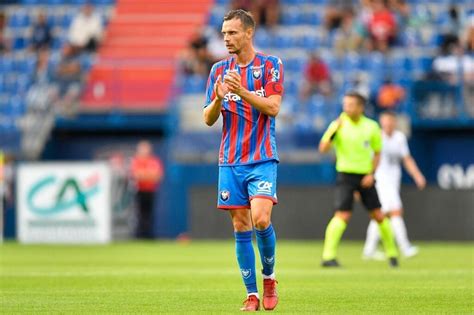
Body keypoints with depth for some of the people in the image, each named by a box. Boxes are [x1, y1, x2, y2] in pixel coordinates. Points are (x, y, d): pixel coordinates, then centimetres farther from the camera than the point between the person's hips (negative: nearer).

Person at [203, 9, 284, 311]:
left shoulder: (271, 65, 0)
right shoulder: (219, 70, 10)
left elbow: (272, 107, -10)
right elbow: (208, 119, 8)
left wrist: (241, 91, -21)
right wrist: (218, 99, -13)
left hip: (262, 159, -4)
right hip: (230, 161, 4)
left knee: (261, 218, -18)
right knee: (241, 227, 0)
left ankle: (269, 277, 6)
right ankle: (252, 294, 6)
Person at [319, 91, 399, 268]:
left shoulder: (371, 127, 1)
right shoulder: (338, 125, -6)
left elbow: (377, 152, 12)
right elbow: (323, 149, -12)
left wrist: (371, 174, 0)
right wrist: (333, 132, -26)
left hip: (365, 177, 3)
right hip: (346, 175, -3)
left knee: (378, 215, 5)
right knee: (343, 215, -16)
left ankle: (392, 253, 22)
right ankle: (328, 256, -14)